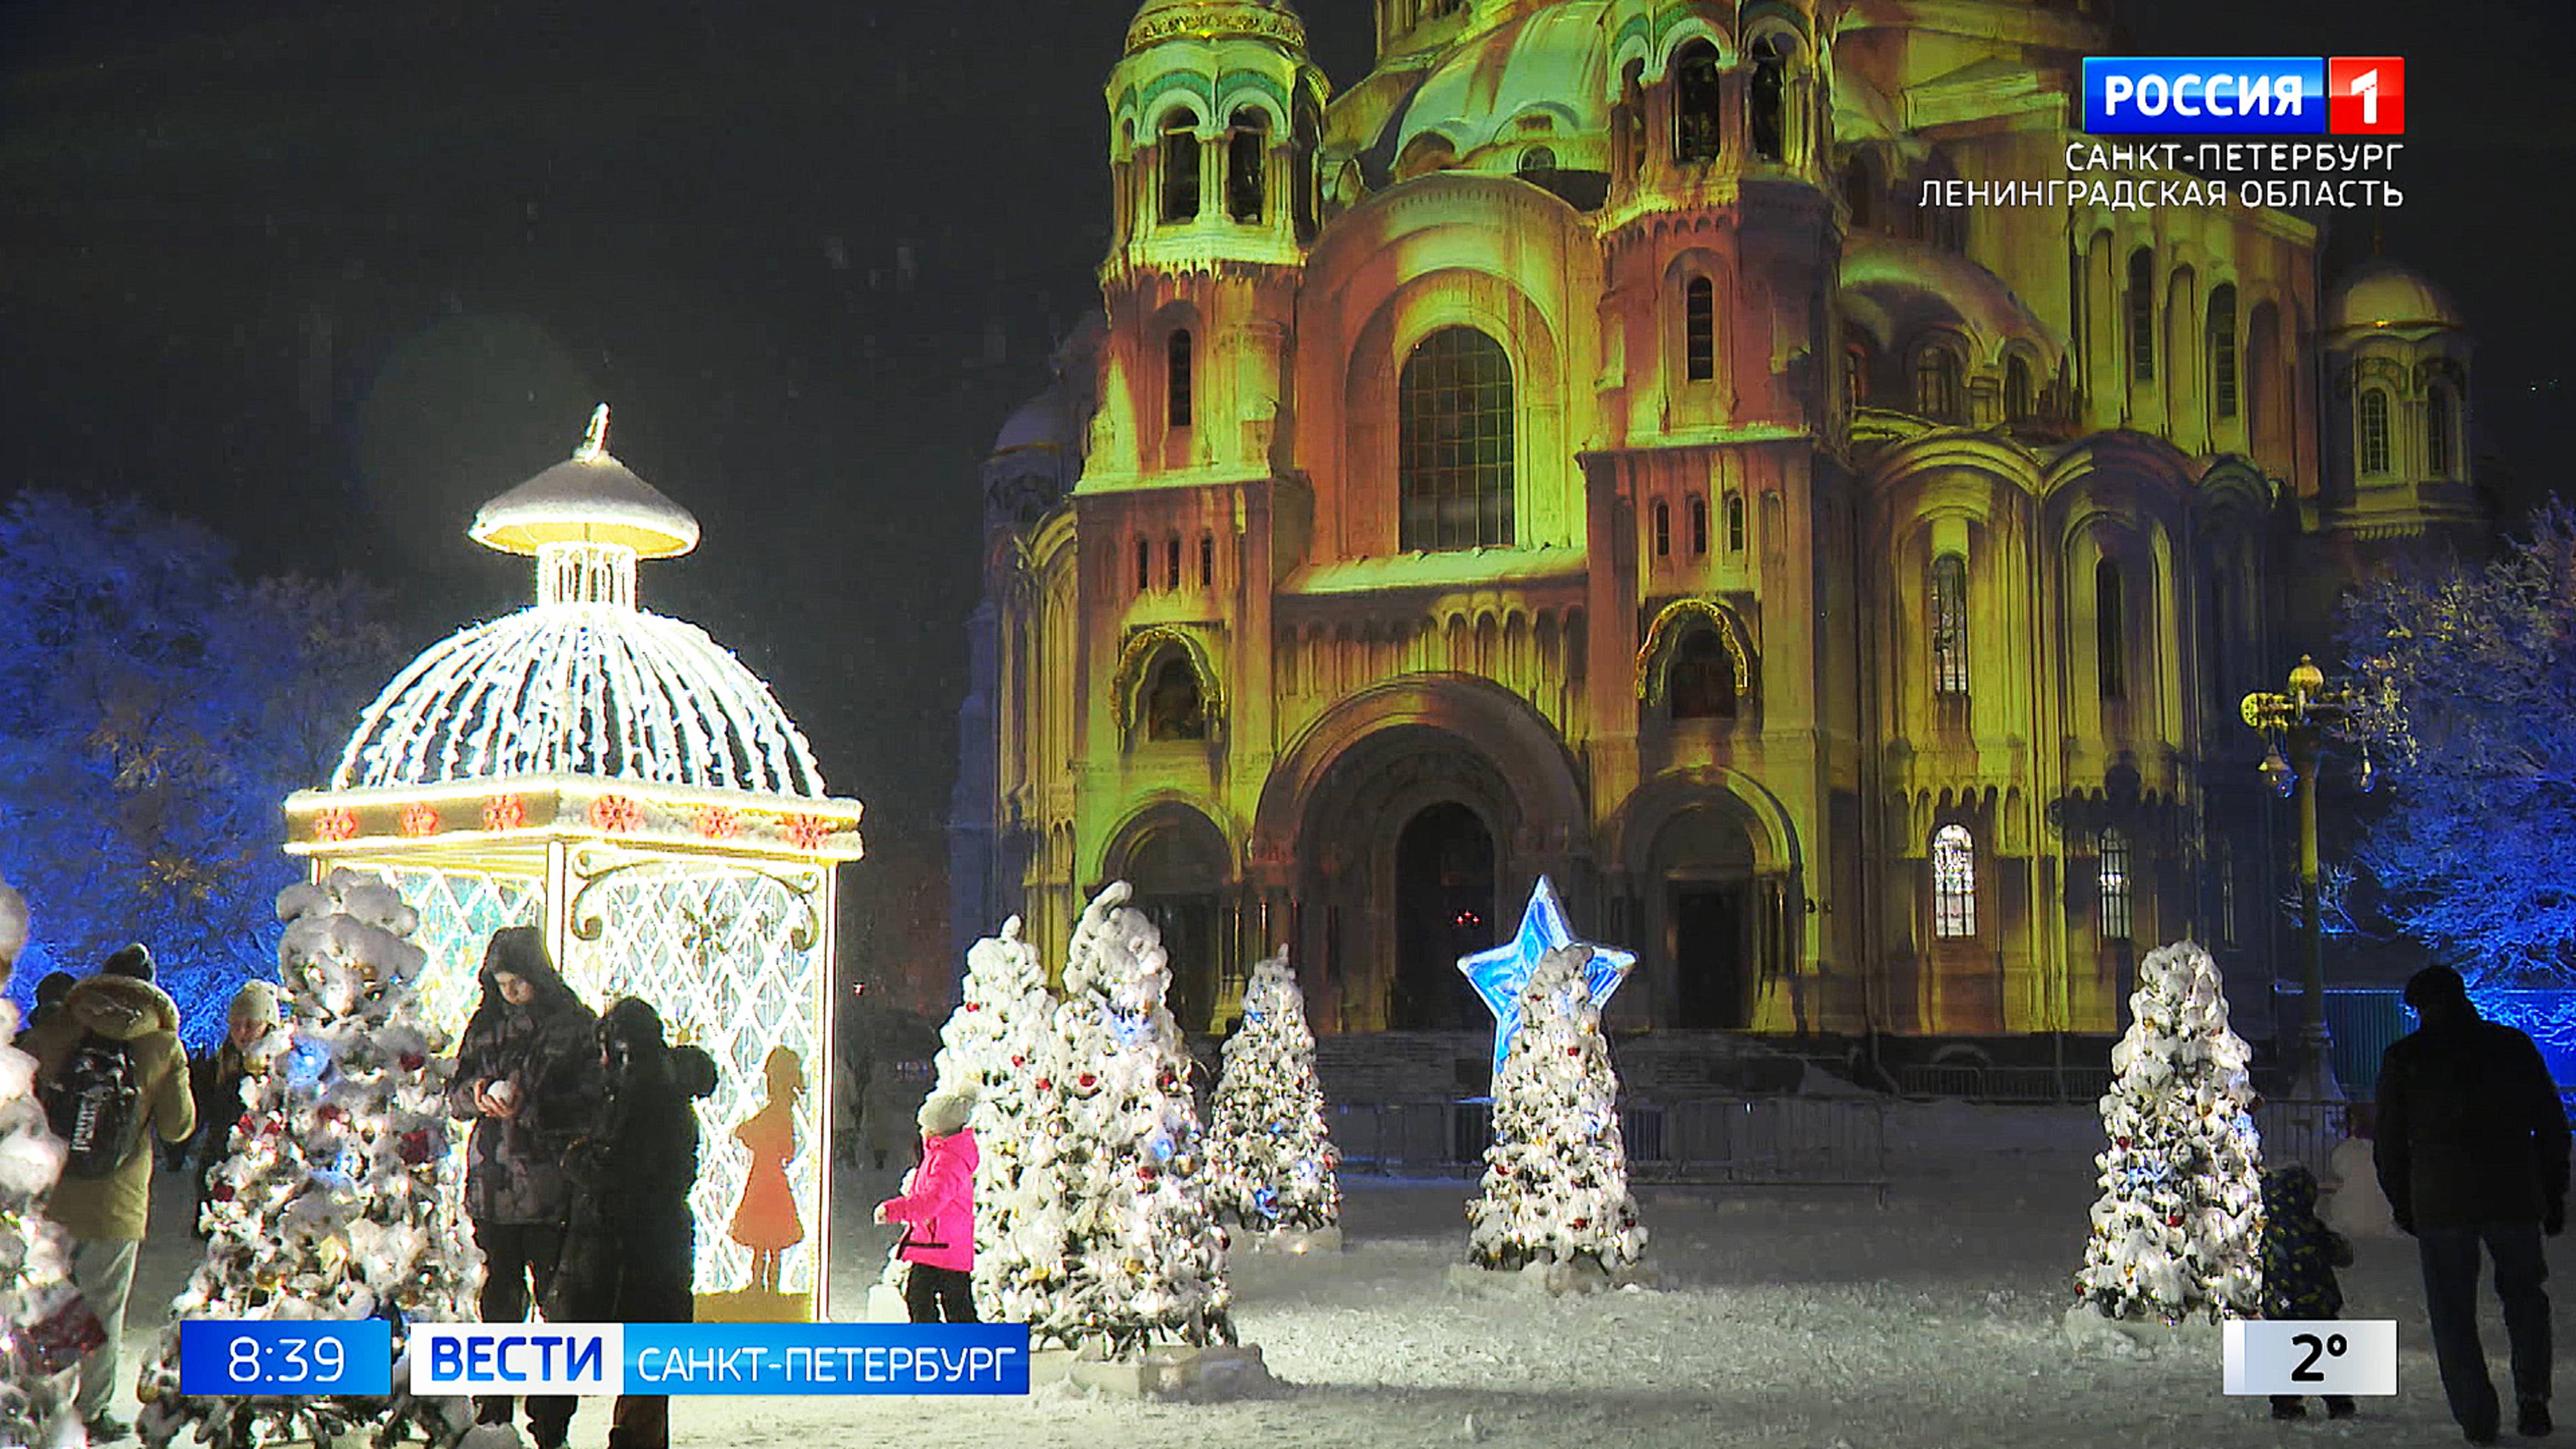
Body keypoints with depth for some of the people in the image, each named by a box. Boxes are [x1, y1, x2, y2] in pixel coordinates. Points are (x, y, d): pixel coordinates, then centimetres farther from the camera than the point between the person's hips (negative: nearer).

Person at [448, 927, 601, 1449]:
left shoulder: (574, 1025, -1)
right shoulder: (485, 1024, 12)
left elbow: (591, 1101, -6)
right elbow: (456, 1095, 14)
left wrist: (529, 1105, -17)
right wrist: (479, 1092, -9)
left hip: (551, 1186, -4)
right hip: (494, 1184, 4)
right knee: (500, 1296, 10)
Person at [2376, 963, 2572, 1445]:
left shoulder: (2404, 1057, 1)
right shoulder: (2513, 1046, 4)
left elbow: (2389, 1141, 3)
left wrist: (2401, 1203, 14)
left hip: (2440, 1204, -1)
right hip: (2515, 1198, 2)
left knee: (2453, 1312, 7)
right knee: (2524, 1294, 20)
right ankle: (2533, 1396, 6)